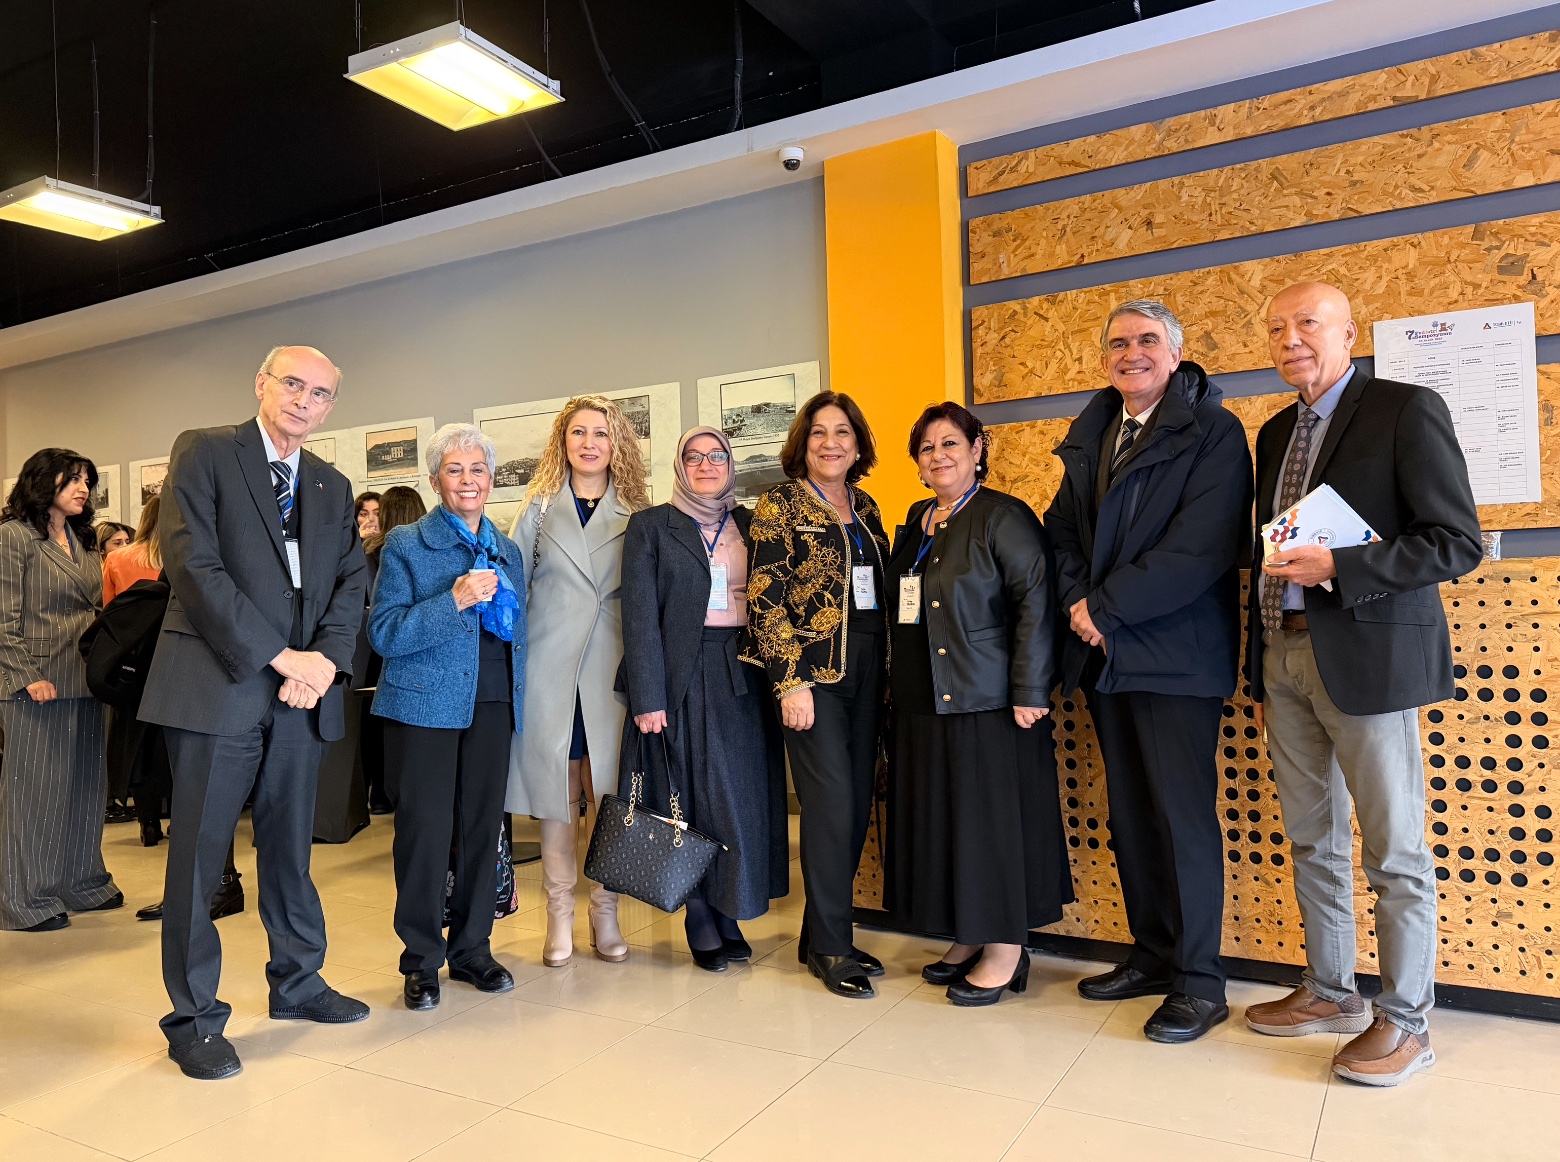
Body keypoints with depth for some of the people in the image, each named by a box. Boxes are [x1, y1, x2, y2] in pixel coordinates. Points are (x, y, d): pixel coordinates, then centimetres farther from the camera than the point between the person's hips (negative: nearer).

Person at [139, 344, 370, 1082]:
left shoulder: (333, 487, 16)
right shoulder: (204, 452, 0)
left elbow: (350, 583, 11)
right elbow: (193, 564, -11)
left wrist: (326, 658, -9)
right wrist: (280, 655, -14)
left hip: (302, 692, 5)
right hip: (218, 687, -5)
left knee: (291, 848, 14)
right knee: (198, 854, 2)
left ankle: (297, 983, 30)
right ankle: (194, 1016, 15)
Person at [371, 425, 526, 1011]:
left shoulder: (508, 550, 14)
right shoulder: (405, 544, 0)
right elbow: (383, 634, -10)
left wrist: (517, 701, 9)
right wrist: (454, 600, -20)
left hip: (491, 708, 4)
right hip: (424, 705, -4)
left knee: (482, 828, 9)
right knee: (425, 830, -1)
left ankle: (471, 949, 25)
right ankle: (421, 959, 16)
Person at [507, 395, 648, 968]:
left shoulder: (637, 513, 7)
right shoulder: (539, 507, 8)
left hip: (611, 668, 0)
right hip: (550, 666, 0)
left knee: (611, 790, 1)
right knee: (556, 789, 5)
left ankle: (605, 914, 16)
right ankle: (559, 914, 18)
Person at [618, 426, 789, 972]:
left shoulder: (751, 525, 11)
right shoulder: (651, 526, 1)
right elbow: (639, 615, -4)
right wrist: (647, 697, -11)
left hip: (744, 677, 4)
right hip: (684, 677, -3)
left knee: (744, 796, 6)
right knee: (695, 798, 3)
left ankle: (727, 912, 21)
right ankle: (703, 925, 16)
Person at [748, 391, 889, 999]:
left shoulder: (866, 508, 15)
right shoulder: (779, 505, -3)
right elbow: (764, 600, -8)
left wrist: (888, 669, 11)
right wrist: (791, 681, -14)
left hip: (866, 670, 6)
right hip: (810, 669, -6)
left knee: (857, 803, 7)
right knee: (831, 803, -7)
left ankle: (822, 934, 21)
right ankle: (830, 947, 8)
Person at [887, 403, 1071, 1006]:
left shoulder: (1004, 517, -9)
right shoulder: (918, 521, 13)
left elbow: (1035, 601, -16)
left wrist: (1029, 693, -20)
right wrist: (897, 680, 13)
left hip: (988, 701, -8)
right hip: (924, 702, 8)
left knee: (994, 815, 1)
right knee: (939, 816, 13)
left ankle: (1007, 950, 16)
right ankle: (968, 937, 28)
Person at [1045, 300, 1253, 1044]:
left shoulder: (1211, 431, -7)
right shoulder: (1088, 436, 15)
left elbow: (1203, 547, -18)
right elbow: (1063, 528, 14)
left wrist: (1105, 607, -16)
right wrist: (1078, 604, -5)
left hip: (1175, 654, -6)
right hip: (1105, 652, 7)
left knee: (1184, 816, -1)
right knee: (1129, 816, 13)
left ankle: (1198, 982, 12)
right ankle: (1152, 955, 28)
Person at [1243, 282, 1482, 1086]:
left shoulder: (1407, 411, -5)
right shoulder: (1276, 432, 16)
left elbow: (1458, 541, -10)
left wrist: (1336, 568, -20)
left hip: (1367, 654, -7)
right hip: (1284, 656, 7)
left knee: (1394, 851, 3)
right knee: (1312, 841, 14)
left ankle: (1405, 1019, 17)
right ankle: (1329, 991, 28)